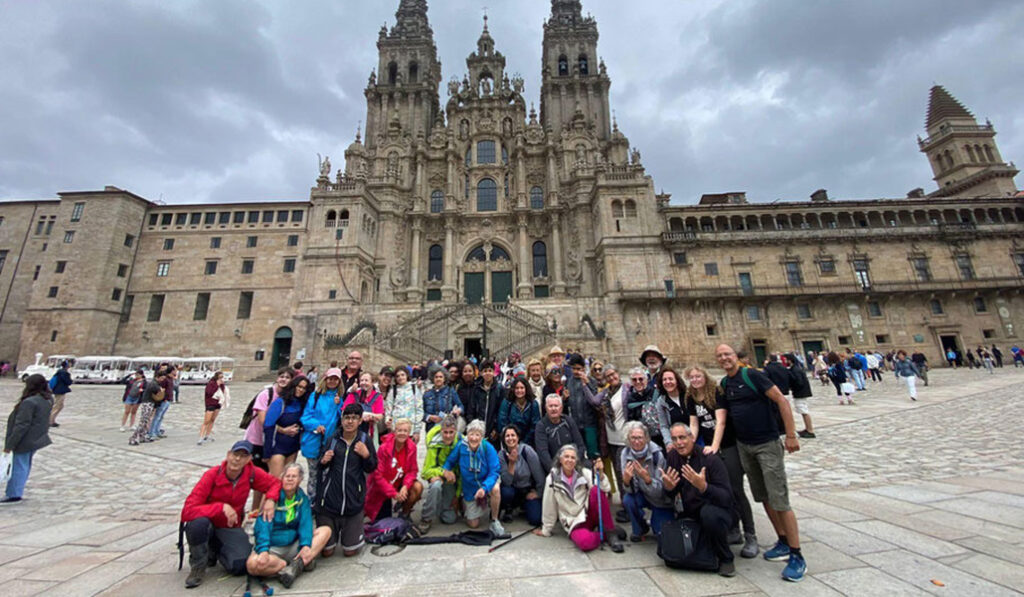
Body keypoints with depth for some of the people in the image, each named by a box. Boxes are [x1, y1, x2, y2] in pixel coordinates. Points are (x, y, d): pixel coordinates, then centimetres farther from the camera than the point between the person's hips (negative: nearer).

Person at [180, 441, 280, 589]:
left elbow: (275, 483, 0)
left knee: (240, 567, -18)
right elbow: (187, 511, -25)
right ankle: (198, 565, -5)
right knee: (198, 523, -36)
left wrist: (270, 499, -20)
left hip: (230, 528, 2)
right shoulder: (212, 475, -21)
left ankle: (215, 551, 16)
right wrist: (222, 507, -36)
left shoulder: (251, 473, -14)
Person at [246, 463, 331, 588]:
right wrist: (263, 550, -33)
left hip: (294, 545, 3)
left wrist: (306, 545, -22)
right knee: (252, 564, -35)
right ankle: (304, 562, -29)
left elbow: (305, 523, -5)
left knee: (325, 530, -14)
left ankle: (298, 563, -30)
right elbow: (263, 525, -18)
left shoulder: (302, 498, 2)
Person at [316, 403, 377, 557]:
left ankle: (352, 532, 37)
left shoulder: (365, 440, -7)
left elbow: (371, 469, -1)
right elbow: (320, 468, 10)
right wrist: (323, 461, -13)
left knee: (350, 551, 7)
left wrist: (366, 455, -20)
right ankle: (335, 530, 41)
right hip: (329, 498, 1)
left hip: (353, 500, -1)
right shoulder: (334, 439, -2)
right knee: (326, 551, 12)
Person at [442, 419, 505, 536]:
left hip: (486, 482, -2)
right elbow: (449, 461, -4)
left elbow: (495, 471, -24)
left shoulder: (488, 448, -24)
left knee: (496, 488, -36)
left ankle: (495, 521, -12)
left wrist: (484, 487, -38)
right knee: (473, 524, 6)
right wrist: (447, 470, -26)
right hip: (469, 489, 2)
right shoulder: (460, 446, -19)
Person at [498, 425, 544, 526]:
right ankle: (508, 509, 4)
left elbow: (539, 474, -10)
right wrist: (511, 463, -31)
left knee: (535, 520, -16)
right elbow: (506, 482, -19)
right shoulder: (501, 455, -13)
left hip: (529, 490, -1)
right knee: (506, 492, -32)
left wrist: (538, 492, -2)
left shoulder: (527, 450, -19)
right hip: (513, 489, 1)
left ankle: (524, 506, 19)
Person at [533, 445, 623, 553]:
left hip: (589, 515, 2)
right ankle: (605, 535, -3)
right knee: (585, 542, -35)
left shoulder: (584, 473, -3)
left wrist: (600, 473, -33)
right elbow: (549, 507, 0)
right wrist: (546, 530, 7)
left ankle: (610, 531, -12)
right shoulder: (552, 479, -8)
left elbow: (606, 489, -15)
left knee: (596, 490, -27)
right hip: (574, 523, -2)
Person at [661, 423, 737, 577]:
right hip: (690, 514, 5)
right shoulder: (672, 456, -4)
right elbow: (670, 495, 2)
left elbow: (726, 498, -25)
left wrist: (703, 486, -43)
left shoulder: (710, 458, -19)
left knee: (709, 512, -38)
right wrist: (668, 487, -22)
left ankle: (726, 559, -11)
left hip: (717, 511, -5)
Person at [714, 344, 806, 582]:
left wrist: (791, 435, -16)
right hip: (743, 446, 6)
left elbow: (781, 400, -14)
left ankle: (797, 556, 9)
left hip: (768, 444, -6)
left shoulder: (752, 376, -13)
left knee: (779, 500, -5)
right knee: (763, 498, 14)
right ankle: (783, 543, 30)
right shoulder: (723, 385, 5)